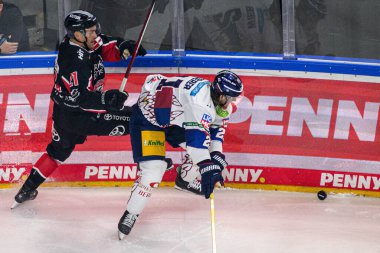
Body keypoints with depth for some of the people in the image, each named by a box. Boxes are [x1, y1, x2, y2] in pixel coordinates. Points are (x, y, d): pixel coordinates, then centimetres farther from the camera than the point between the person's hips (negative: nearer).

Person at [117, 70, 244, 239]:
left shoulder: (222, 101, -5)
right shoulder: (200, 98, -35)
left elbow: (216, 127, 7)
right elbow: (197, 135, -39)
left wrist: (216, 155, -7)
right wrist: (207, 168, -42)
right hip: (147, 117, -9)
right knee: (153, 171, -19)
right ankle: (129, 216, -7)